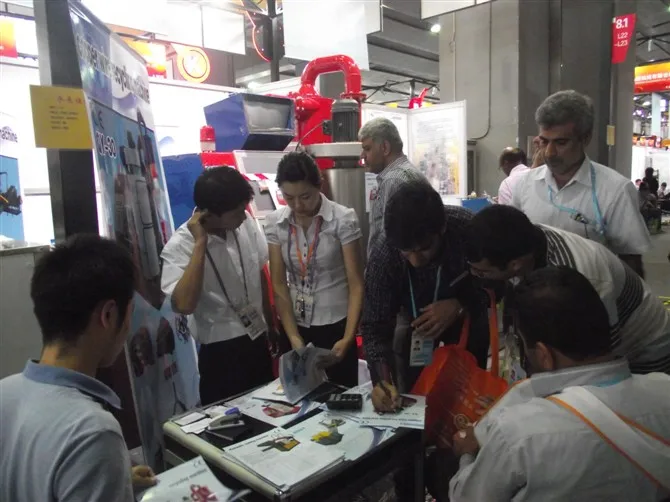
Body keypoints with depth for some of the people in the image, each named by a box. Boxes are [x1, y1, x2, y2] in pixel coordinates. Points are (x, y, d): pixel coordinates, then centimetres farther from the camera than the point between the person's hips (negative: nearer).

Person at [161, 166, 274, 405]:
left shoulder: (246, 224, -6)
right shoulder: (180, 246, -19)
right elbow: (184, 305, -34)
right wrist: (200, 244, -31)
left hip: (259, 343, 5)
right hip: (221, 354, -5)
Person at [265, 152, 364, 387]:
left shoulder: (343, 219, -13)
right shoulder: (274, 223, -5)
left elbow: (356, 284, -11)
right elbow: (278, 284, -4)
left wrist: (348, 337, -20)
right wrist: (293, 337, -11)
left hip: (335, 325, -2)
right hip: (295, 326, 3)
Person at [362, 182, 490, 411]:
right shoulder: (383, 261, -34)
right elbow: (374, 325, -29)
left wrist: (459, 306, -36)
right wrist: (382, 379, -44)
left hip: (468, 319, 0)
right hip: (416, 322, 0)